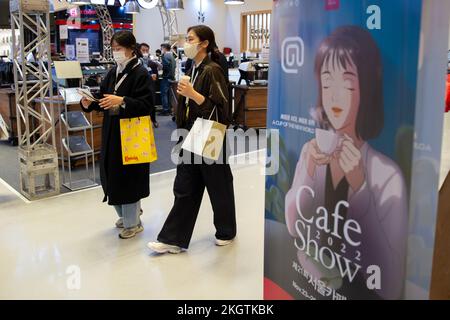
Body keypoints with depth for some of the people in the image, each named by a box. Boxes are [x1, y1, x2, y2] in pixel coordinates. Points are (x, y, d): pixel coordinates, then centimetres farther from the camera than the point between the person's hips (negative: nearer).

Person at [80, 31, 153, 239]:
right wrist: (89, 103, -5)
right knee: (112, 174, 12)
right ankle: (126, 214, 32)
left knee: (128, 177, -1)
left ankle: (133, 222, 15)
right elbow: (103, 99, 14)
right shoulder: (113, 72, 12)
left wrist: (121, 101, -28)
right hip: (112, 132, 7)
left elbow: (145, 104, -18)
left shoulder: (141, 73, -10)